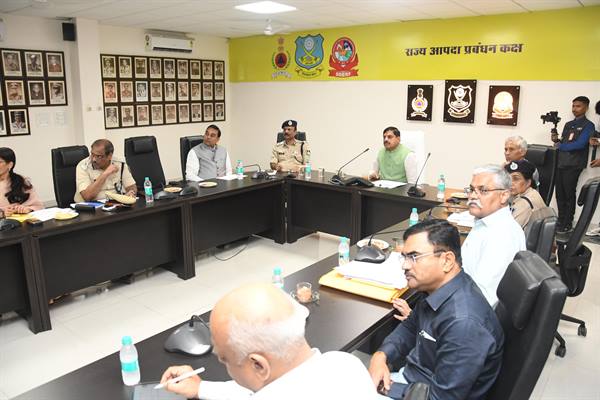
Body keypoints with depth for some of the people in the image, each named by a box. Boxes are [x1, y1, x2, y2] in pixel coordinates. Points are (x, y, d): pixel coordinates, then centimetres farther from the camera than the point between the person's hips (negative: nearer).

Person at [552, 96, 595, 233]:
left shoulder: (588, 125, 0)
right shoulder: (568, 124, 20)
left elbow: (580, 144, -13)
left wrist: (560, 146, -6)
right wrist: (557, 140, -3)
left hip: (573, 165, -5)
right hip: (560, 163, 6)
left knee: (569, 194, -1)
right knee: (560, 194, 6)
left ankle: (567, 224, 6)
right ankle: (561, 220, 15)